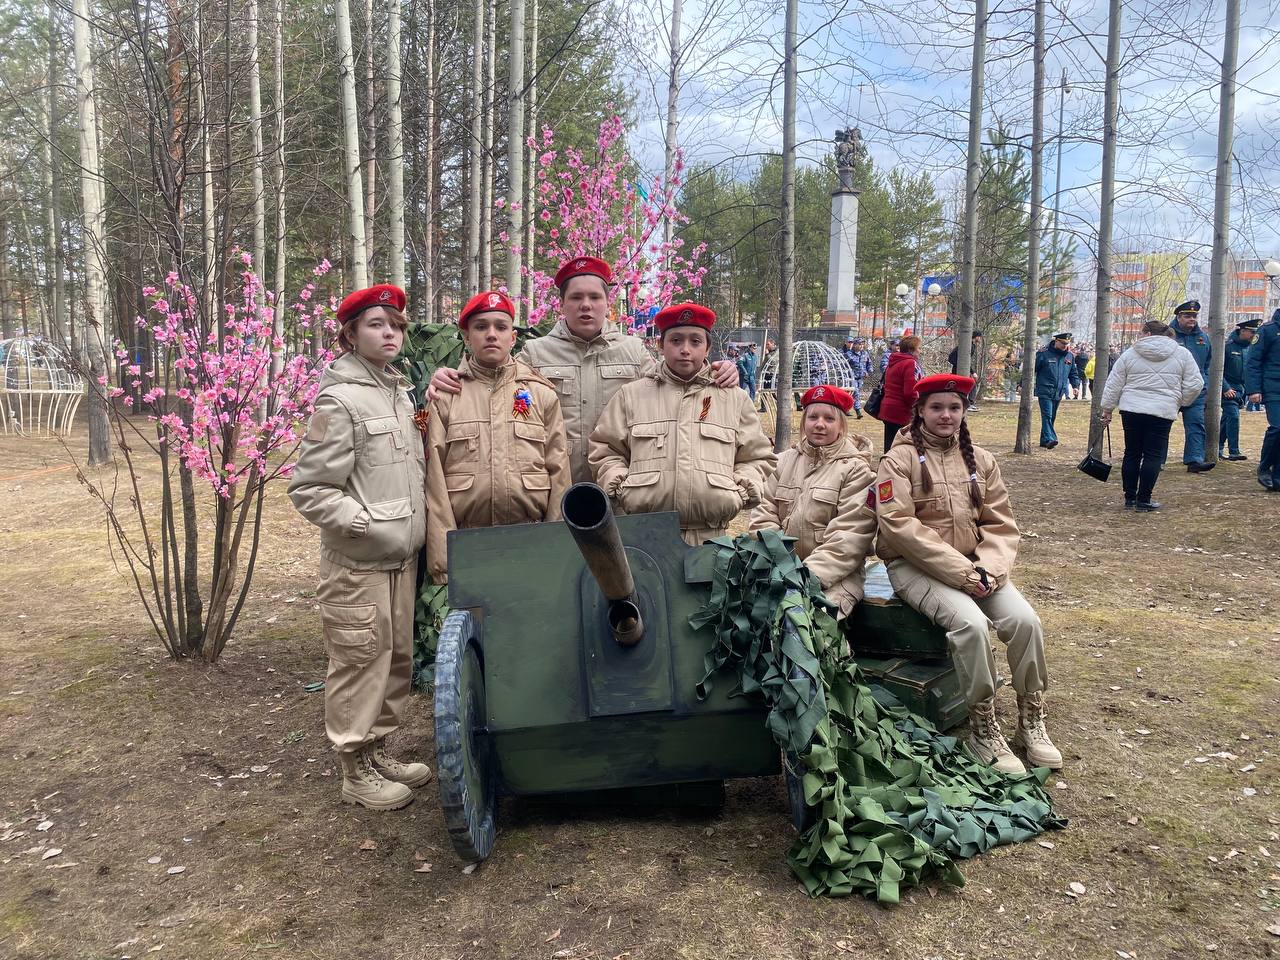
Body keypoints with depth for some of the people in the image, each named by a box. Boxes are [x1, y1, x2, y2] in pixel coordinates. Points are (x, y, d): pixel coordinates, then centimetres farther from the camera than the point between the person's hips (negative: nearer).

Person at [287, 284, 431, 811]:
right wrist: (367, 525, -16)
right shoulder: (339, 400, -12)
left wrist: (415, 532, 9)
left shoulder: (401, 393, 12)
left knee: (397, 660, 15)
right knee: (361, 663, 0)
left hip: (401, 559, 8)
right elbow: (309, 489, -14)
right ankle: (356, 770, 16)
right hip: (357, 565, -8)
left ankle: (378, 751, 31)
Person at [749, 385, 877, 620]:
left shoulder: (856, 469, 2)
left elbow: (849, 535, -8)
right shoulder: (785, 460, 16)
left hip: (833, 576, -4)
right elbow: (764, 515, 9)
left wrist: (811, 574, -19)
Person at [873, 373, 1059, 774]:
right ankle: (982, 727, -12)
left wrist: (989, 568, -11)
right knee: (970, 622, -29)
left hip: (976, 565, 5)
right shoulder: (900, 459, -4)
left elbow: (1001, 524, 10)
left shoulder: (980, 460, 12)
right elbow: (900, 526, -15)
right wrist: (961, 571, -18)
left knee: (1024, 619, -18)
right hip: (916, 566, -5)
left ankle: (1031, 721, 1)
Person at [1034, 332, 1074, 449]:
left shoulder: (1069, 355, 11)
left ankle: (1044, 440, 18)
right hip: (1045, 392, -6)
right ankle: (1050, 439, -26)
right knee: (1047, 415, -16)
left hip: (1058, 393, 6)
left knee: (1052, 417, 10)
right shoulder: (1044, 354, -6)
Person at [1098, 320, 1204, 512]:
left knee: (1132, 454, 11)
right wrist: (1181, 402, 19)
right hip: (1162, 412, -1)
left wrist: (1107, 409, 15)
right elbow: (1195, 385, 3)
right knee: (1153, 456, 2)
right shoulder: (1182, 354, 5)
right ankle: (1143, 500, 0)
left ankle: (1129, 498, 16)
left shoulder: (1129, 354, 4)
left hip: (1131, 410, 2)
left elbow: (1113, 385, 6)